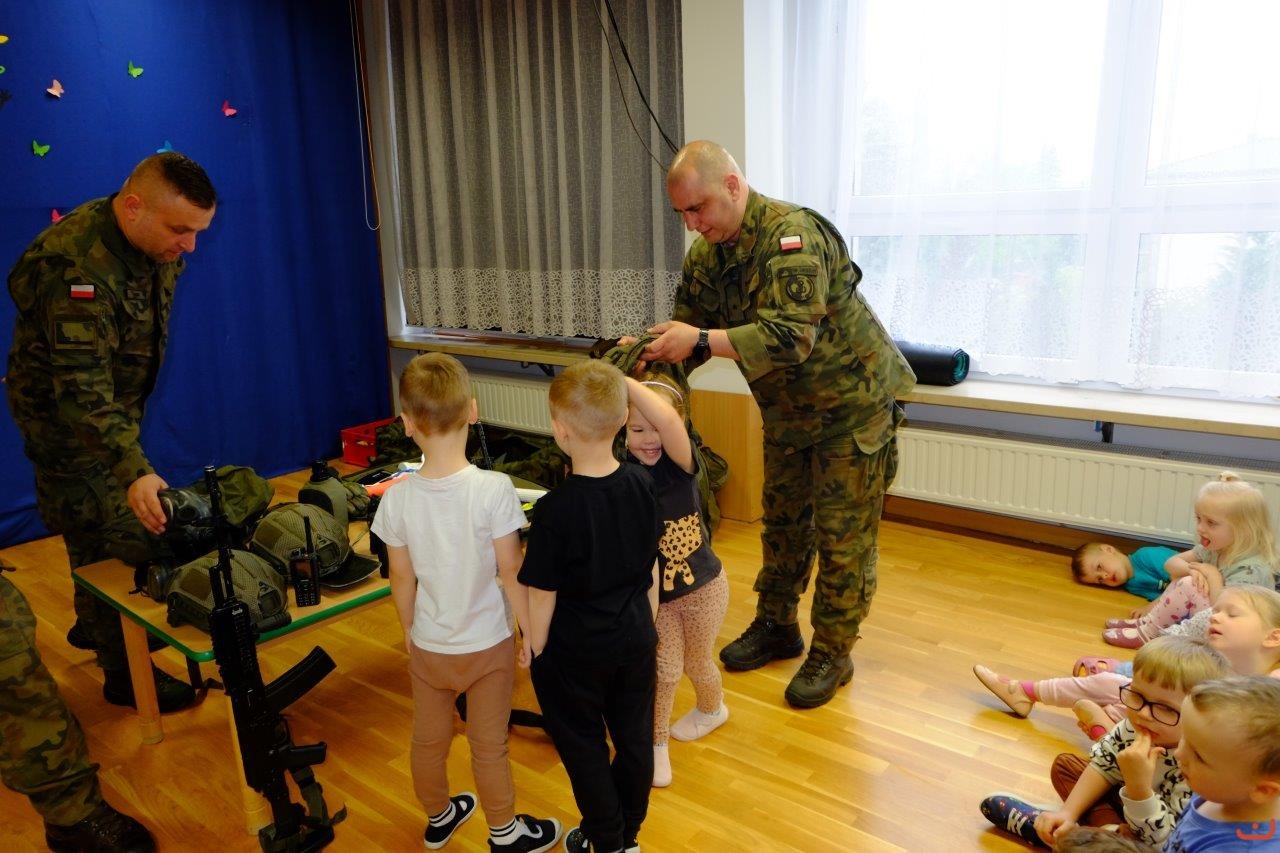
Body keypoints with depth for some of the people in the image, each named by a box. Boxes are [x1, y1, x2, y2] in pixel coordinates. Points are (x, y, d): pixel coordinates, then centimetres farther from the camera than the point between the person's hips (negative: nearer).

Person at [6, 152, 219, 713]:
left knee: (133, 530, 19)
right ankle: (125, 673, 11)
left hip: (117, 406, 8)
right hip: (63, 414, -8)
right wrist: (134, 470, -48)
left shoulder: (153, 243, -6)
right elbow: (82, 389, -40)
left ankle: (94, 625, 41)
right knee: (100, 544, -3)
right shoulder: (76, 267, -34)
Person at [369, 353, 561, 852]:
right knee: (489, 746, 17)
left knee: (428, 741, 24)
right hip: (487, 646, -2)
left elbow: (401, 578, -5)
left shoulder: (397, 498, -16)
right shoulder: (494, 490, -25)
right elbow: (511, 572, -18)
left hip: (427, 647, 3)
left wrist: (410, 634, 12)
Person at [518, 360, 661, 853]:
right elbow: (653, 567, 1)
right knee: (634, 738, 21)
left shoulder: (555, 509, -27)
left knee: (584, 748, 17)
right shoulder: (643, 485, -11)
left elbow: (543, 594, -18)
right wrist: (647, 622, 15)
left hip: (574, 652, -5)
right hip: (636, 639, 5)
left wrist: (535, 649, 0)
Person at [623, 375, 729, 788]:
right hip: (653, 592, 2)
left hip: (701, 587, -1)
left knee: (696, 661, 20)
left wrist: (623, 380, -44)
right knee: (665, 668, 6)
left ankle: (713, 709, 53)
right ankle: (656, 743, 32)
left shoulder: (679, 462, -24)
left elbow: (667, 420, -45)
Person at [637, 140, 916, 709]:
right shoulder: (706, 253, -4)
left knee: (842, 533, 1)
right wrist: (651, 350, -21)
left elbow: (791, 336, -39)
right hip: (786, 408, 8)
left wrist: (702, 340, -41)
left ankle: (831, 653, 16)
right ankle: (776, 626, 33)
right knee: (783, 520, 17)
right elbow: (689, 330, -1)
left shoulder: (792, 234, -29)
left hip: (851, 401, -7)